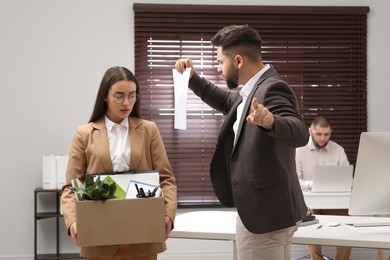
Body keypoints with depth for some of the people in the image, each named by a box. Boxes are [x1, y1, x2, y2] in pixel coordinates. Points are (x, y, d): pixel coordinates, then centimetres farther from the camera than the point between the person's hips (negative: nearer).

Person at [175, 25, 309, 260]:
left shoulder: (272, 88, -20)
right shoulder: (255, 89, 10)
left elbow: (299, 133, -35)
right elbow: (227, 102, 31)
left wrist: (270, 121, -55)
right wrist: (192, 78, 22)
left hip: (265, 212, -10)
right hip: (263, 209, 10)